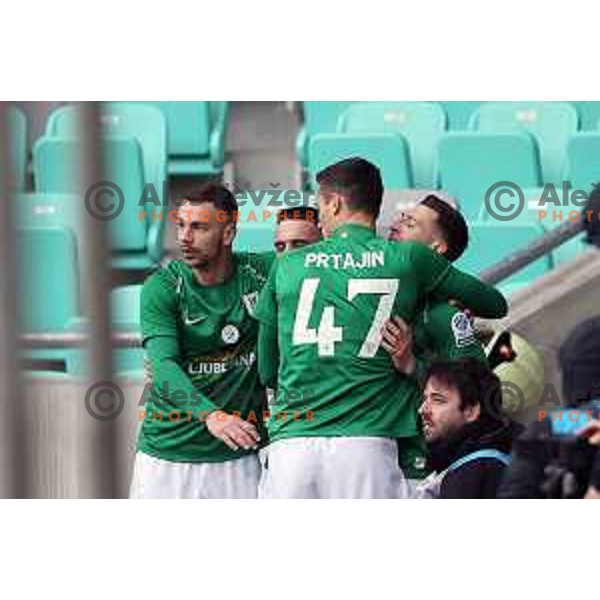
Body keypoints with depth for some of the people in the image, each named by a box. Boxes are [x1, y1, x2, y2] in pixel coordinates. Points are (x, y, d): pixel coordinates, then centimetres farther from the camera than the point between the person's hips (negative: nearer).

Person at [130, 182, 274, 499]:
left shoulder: (260, 273, 0)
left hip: (237, 460, 1)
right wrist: (211, 415, -38)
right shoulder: (162, 287, -7)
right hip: (166, 456, -1)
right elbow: (164, 366, -20)